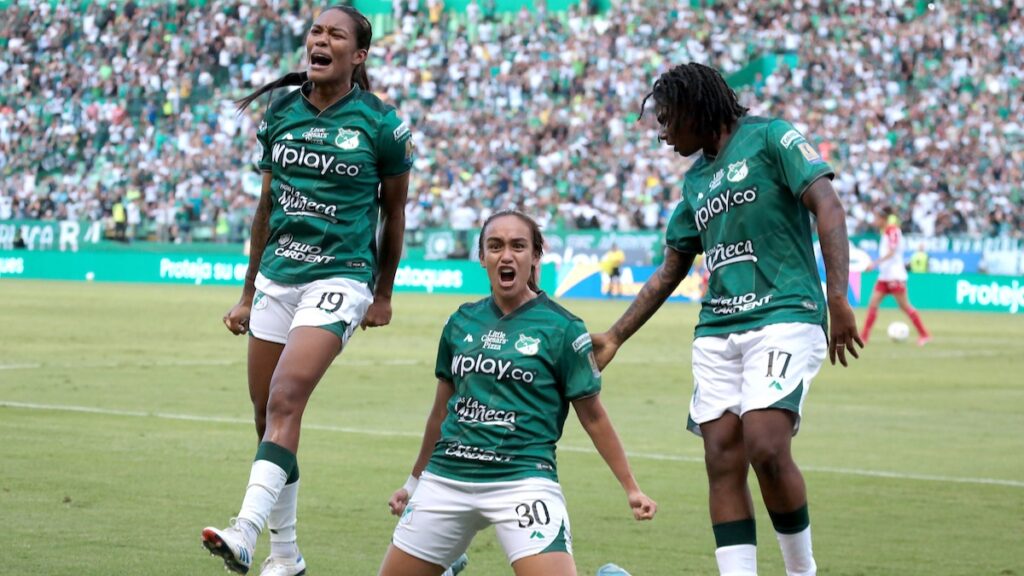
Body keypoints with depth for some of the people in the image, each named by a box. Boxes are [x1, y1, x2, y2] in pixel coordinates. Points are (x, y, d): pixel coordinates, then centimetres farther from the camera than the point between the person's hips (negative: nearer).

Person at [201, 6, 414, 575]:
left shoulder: (380, 123, -4)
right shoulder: (281, 112, 8)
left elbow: (394, 211, 7)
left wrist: (384, 294, 12)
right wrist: (249, 293, 17)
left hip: (339, 277, -5)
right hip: (277, 275, 5)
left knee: (285, 400, -22)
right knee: (267, 414, 6)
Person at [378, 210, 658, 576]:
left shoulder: (560, 328, -3)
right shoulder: (461, 322, 9)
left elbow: (592, 416, 2)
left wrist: (631, 488, 1)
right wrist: (415, 481, 25)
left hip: (523, 480, -4)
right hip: (446, 477, 5)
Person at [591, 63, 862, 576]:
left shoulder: (771, 138, 0)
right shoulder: (696, 179, 22)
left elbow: (828, 209, -10)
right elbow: (670, 272, 28)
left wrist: (838, 300, -20)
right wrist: (614, 337, 24)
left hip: (784, 317, -7)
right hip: (716, 331, 7)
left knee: (766, 450, -21)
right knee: (723, 464, -3)